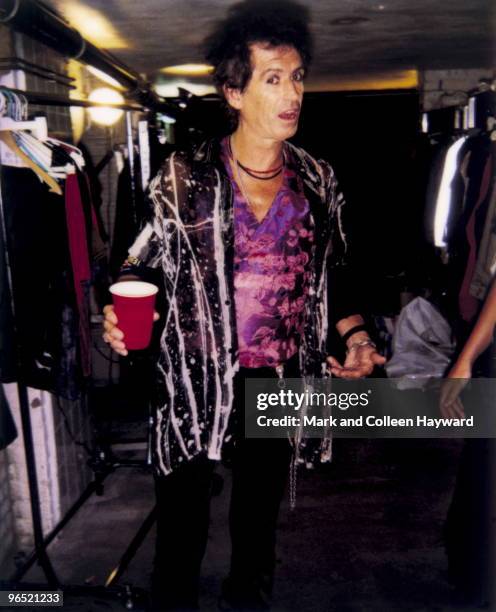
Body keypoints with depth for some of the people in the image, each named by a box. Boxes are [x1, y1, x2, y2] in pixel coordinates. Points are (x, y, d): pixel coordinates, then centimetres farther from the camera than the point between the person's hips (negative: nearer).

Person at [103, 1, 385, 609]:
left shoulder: (318, 182, 3)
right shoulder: (183, 177, -6)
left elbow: (335, 274, 11)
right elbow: (139, 261, -3)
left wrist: (356, 336, -4)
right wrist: (120, 311, -22)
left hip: (278, 382, 3)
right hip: (194, 380, -3)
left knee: (259, 519, 22)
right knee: (181, 528, 10)